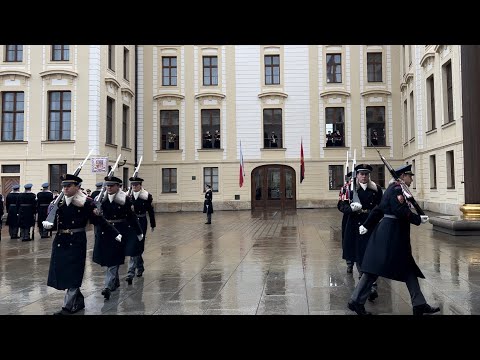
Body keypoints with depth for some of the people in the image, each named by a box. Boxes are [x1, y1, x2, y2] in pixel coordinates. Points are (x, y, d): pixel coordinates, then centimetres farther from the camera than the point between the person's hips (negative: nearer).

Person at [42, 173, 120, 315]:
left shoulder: (86, 202, -7)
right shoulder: (58, 202, 6)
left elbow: (99, 220, -7)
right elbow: (50, 218, 5)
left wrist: (116, 233, -13)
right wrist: (47, 223, -20)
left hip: (77, 242, -5)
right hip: (60, 241, 5)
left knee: (73, 275, -1)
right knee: (61, 274, 10)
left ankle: (68, 307, 9)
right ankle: (79, 300, 27)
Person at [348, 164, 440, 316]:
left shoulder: (394, 189, 17)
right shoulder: (396, 190, -13)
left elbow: (379, 209, 20)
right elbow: (401, 212, -23)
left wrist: (366, 225, 23)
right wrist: (418, 219, -11)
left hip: (395, 236, 11)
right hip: (390, 234, -11)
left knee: (409, 269, 12)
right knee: (375, 268, -5)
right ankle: (356, 301, 2)